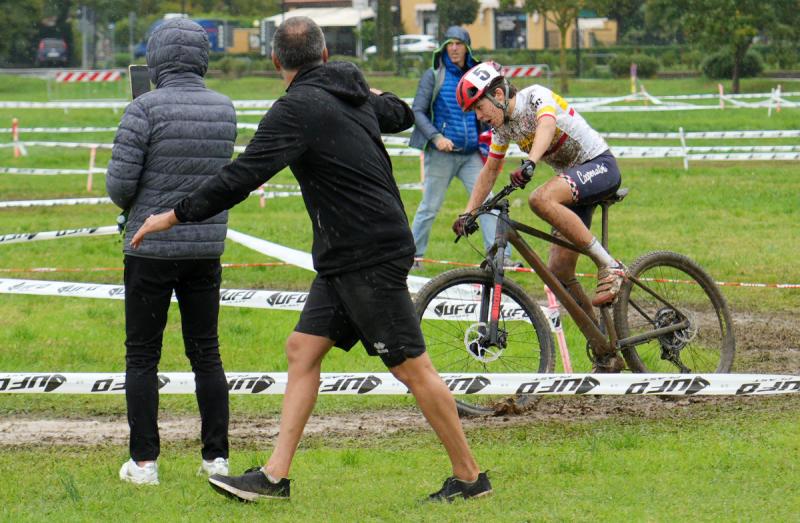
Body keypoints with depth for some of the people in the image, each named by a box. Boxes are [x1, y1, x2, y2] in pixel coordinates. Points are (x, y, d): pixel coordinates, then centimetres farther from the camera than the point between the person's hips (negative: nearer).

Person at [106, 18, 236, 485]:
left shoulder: (146, 110, -15)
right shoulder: (225, 110, 2)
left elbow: (120, 182, -14)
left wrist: (128, 203, 7)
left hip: (151, 250, -4)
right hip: (207, 249, 4)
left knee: (142, 356, 5)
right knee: (207, 354, 11)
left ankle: (144, 460, 3)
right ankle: (217, 456, 9)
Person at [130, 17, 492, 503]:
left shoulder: (298, 108, -16)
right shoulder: (353, 95, 10)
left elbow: (243, 177, -21)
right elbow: (402, 113, 31)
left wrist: (174, 216, -14)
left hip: (370, 258, -9)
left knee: (412, 367, -3)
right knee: (303, 349, 6)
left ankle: (469, 476, 5)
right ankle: (275, 476, 3)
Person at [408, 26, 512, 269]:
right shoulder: (434, 75, 0)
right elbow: (418, 111, -3)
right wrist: (436, 137, -17)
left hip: (471, 155, 3)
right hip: (441, 153, -3)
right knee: (430, 206, 3)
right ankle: (413, 254, 18)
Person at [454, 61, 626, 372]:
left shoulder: (536, 96, -17)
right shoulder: (502, 127, 5)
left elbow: (546, 127, -39)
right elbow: (489, 172, 17)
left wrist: (530, 163, -57)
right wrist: (467, 214, 10)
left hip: (600, 166, -9)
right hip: (572, 177, 9)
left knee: (541, 199, -36)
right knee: (559, 271, -2)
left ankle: (609, 265, -28)